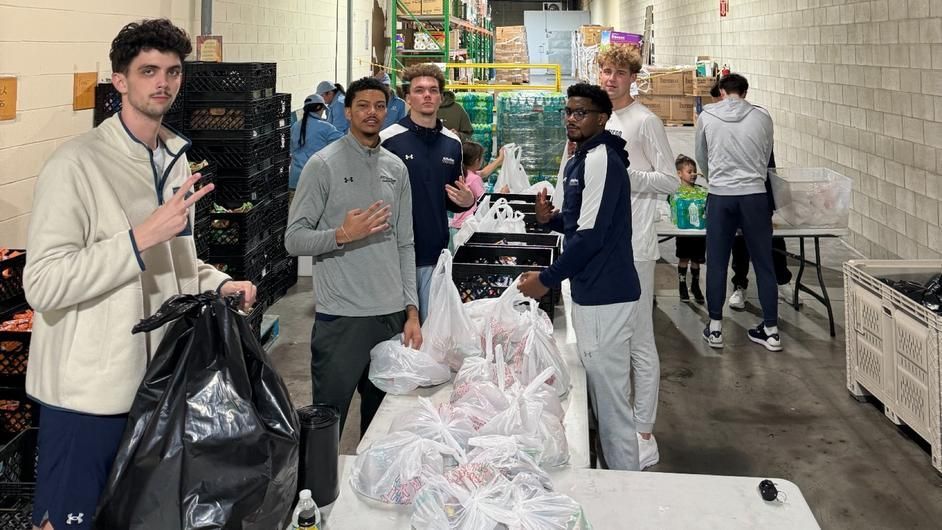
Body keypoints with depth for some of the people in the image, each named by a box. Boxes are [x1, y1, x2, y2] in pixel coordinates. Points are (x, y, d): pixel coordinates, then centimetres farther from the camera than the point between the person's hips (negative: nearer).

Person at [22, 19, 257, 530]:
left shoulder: (175, 158, 10)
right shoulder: (77, 163, -15)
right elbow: (42, 284, -23)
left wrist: (219, 284, 2)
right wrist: (143, 236, -27)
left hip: (158, 376, 7)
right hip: (88, 390, -7)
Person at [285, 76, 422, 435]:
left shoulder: (396, 169, 12)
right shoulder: (324, 165, -3)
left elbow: (405, 245, 14)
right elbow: (294, 239, -7)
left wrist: (411, 311, 9)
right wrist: (343, 234, -23)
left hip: (392, 315, 5)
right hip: (341, 316, -5)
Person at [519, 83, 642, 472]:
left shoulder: (601, 160, -15)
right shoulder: (582, 159, 16)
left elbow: (591, 234, -21)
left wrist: (546, 280, -16)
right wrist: (552, 218, 4)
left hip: (605, 295, -10)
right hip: (594, 291, 10)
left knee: (609, 395, -3)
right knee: (603, 393, 18)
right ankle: (617, 472, 29)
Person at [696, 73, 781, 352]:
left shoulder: (707, 116, 2)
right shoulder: (762, 117, 2)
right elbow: (766, 158, 12)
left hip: (720, 195, 0)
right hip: (755, 194, 1)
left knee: (717, 263, 9)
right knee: (763, 263, 8)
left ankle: (715, 327, 13)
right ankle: (771, 330, 13)